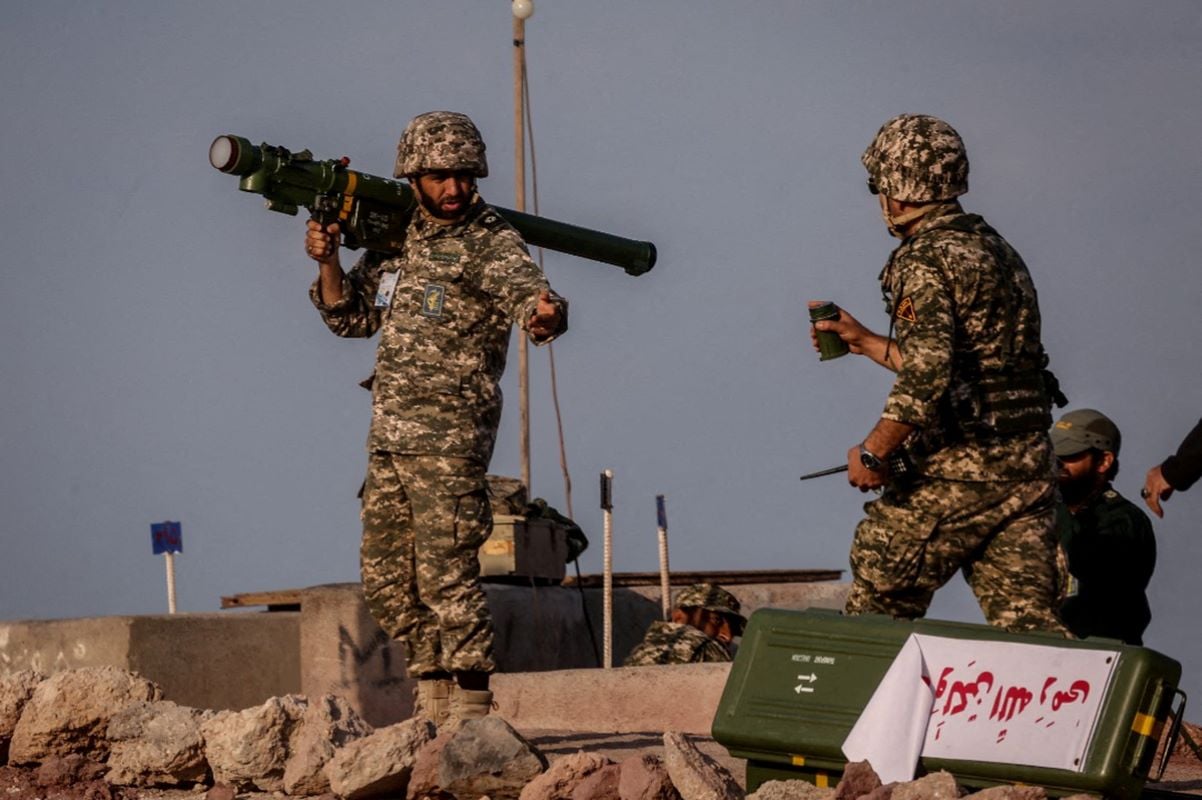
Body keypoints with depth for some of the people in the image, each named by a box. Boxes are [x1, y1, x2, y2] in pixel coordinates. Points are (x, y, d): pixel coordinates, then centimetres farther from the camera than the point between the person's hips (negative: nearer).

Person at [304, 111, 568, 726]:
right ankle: (433, 707, 19)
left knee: (446, 575, -13)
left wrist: (547, 315, -49)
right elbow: (352, 318, 18)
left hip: (450, 441, -8)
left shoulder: (491, 244, -8)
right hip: (388, 437, 8)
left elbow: (529, 296, -25)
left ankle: (470, 714, -8)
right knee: (386, 579, 10)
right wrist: (327, 261, 0)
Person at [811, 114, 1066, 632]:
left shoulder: (925, 260, -10)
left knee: (875, 614, 6)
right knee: (1026, 626, 1)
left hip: (955, 472, -8)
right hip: (1029, 467, 8)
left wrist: (873, 450, -16)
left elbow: (927, 373, -24)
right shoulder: (998, 252, 18)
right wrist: (865, 342, 31)